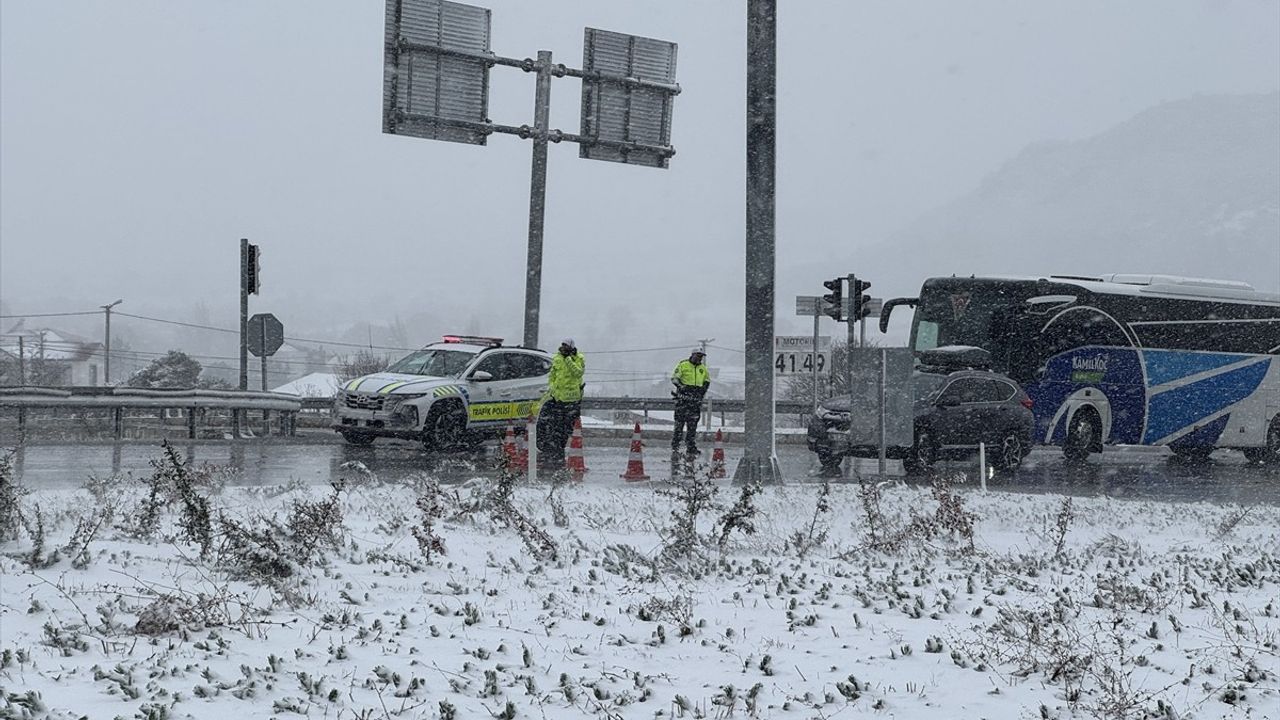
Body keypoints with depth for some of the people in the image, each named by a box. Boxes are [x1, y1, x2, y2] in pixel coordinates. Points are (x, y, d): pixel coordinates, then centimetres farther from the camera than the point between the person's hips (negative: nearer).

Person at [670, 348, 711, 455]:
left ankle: (691, 446, 8)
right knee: (679, 422, -8)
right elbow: (674, 377, -4)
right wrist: (681, 386, -19)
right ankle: (675, 447, -7)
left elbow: (707, 380, 28)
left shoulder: (703, 368, 15)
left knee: (693, 423, 4)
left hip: (696, 398, 5)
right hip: (683, 397, -5)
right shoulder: (683, 365, 0)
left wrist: (704, 388, 12)